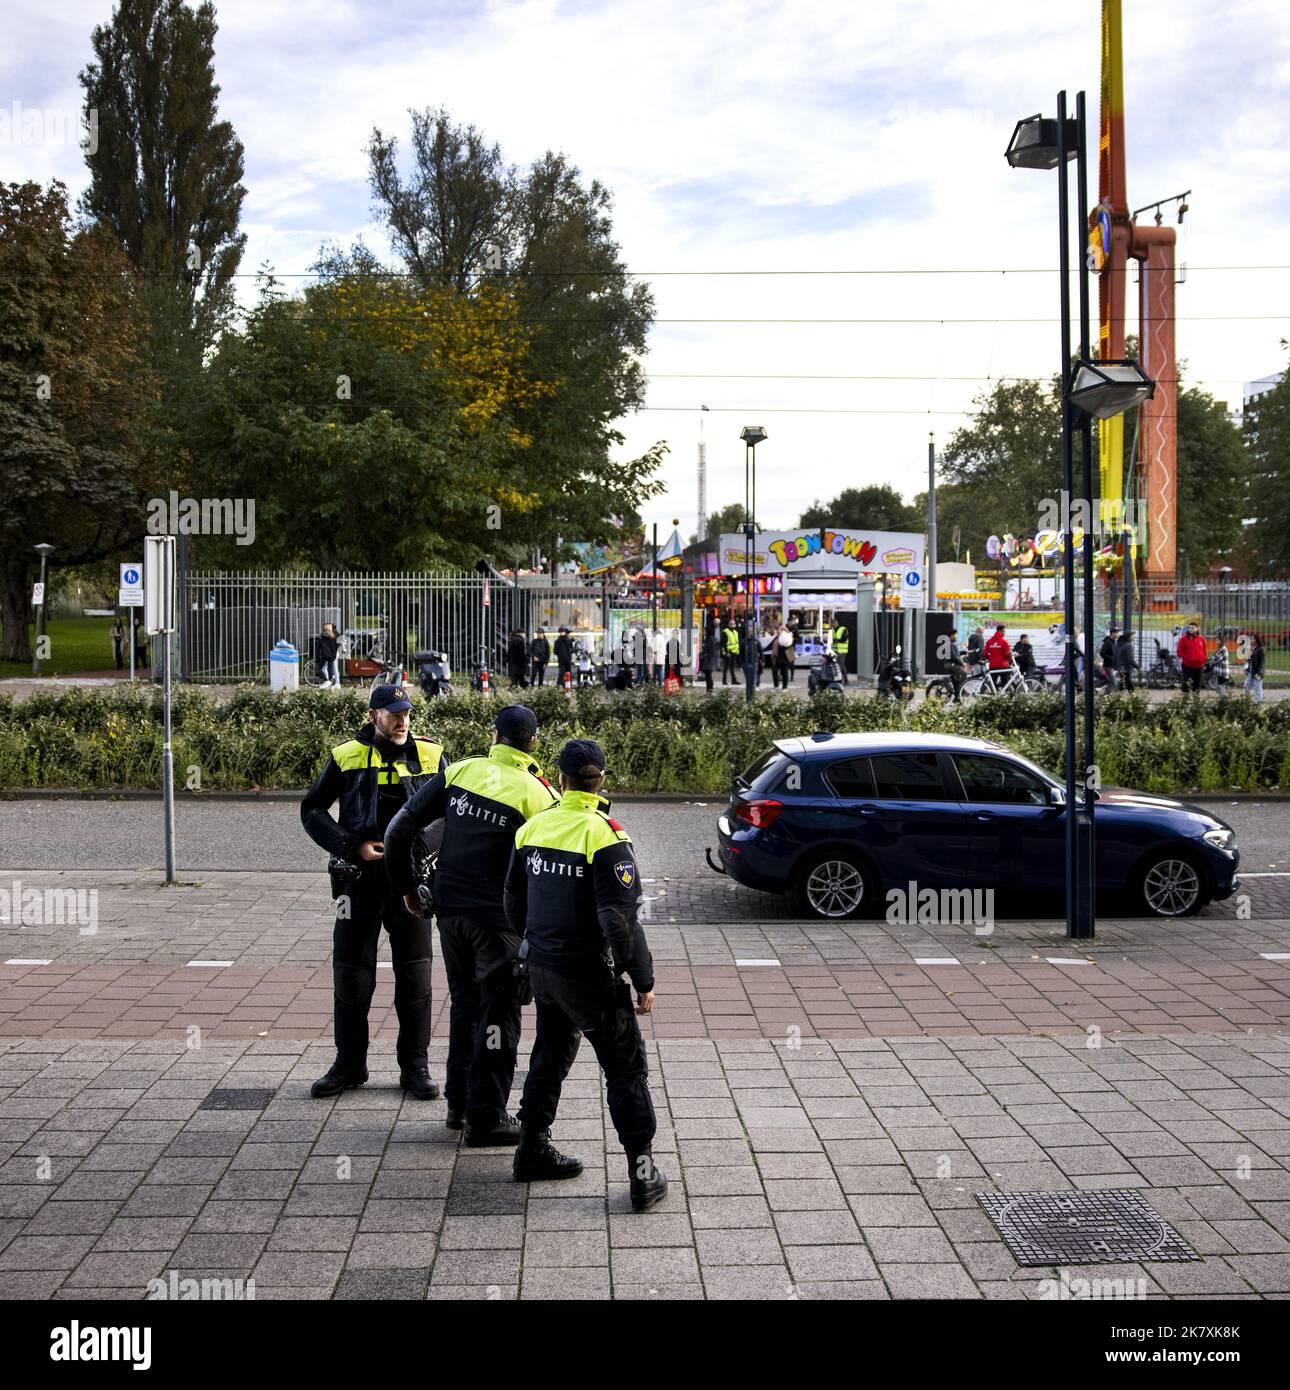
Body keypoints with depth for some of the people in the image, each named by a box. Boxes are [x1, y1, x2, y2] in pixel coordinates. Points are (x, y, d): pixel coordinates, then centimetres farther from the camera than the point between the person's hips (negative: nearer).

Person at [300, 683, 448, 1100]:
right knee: (351, 973, 5)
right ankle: (349, 1065, 19)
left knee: (415, 976, 4)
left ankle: (415, 1066, 14)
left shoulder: (430, 755, 3)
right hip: (360, 879, 0)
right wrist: (353, 846, -8)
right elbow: (311, 810, 4)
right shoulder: (345, 758, 0)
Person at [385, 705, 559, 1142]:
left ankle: (458, 1104, 29)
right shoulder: (536, 793, -11)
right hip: (499, 917, -4)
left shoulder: (458, 773, -1)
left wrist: (407, 887, 11)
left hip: (450, 908, 5)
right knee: (498, 1014, 7)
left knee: (463, 1004, 20)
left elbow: (400, 830, 0)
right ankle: (486, 1118, 11)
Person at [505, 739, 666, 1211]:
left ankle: (532, 1151, 31)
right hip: (590, 975, -6)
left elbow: (514, 901, 13)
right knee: (626, 1068, 3)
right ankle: (642, 1171, 2)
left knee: (549, 1056, 22)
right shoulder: (604, 835, -18)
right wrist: (643, 981, -14)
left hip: (542, 970, 6)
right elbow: (620, 918, -21)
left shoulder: (533, 828, 2)